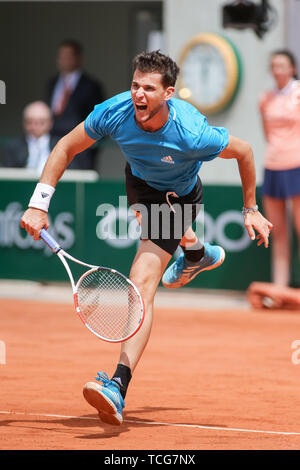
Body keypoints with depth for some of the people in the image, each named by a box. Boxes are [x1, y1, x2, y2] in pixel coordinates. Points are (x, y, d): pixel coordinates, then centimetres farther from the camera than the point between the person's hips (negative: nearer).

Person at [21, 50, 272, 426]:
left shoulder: (191, 134, -39)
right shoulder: (114, 113, -31)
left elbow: (243, 151, -20)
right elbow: (66, 147, -15)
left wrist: (251, 211, -10)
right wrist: (38, 204, -23)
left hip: (178, 195, -5)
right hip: (139, 180, 5)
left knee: (142, 282, -22)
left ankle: (118, 387, -31)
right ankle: (197, 253, 77)